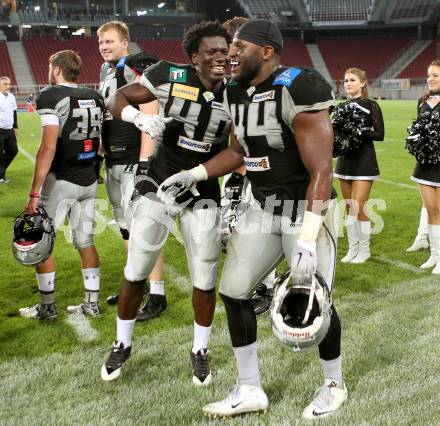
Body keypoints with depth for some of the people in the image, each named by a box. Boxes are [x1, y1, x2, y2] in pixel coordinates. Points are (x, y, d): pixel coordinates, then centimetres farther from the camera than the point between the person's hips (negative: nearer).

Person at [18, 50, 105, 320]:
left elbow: (49, 148, -20)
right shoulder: (96, 98, 7)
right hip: (90, 181, 6)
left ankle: (47, 307, 15)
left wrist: (34, 193, -18)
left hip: (61, 181, -6)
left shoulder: (51, 97, -12)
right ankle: (92, 304, 19)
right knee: (85, 241, 13)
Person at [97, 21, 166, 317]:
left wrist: (145, 160, -21)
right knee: (126, 226, 14)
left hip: (134, 161, -9)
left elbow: (149, 119, -16)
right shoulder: (107, 72, 18)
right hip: (113, 161, 9)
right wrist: (99, 154, 21)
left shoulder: (137, 70, -9)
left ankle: (157, 295, -2)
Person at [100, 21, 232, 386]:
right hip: (158, 187, -1)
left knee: (205, 280, 3)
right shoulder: (169, 76, -12)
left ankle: (200, 351, 27)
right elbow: (116, 100, -6)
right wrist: (141, 118, -25)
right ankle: (122, 344, 31)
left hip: (203, 194, 1)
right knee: (135, 273, 8)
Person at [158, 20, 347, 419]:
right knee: (233, 291, 4)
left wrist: (307, 240, -30)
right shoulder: (236, 93, 3)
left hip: (307, 209, -7)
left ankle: (334, 384, 29)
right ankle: (249, 390, 19)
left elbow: (321, 170, -25)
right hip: (264, 207, 8)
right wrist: (191, 175, 9)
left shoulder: (298, 90, -22)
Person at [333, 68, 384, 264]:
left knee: (358, 207, -7)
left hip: (364, 160, -5)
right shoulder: (343, 105, 10)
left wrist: (358, 133, -21)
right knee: (348, 207, 10)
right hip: (345, 159, 6)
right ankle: (353, 248, 22)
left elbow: (380, 134, -10)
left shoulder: (371, 105, -5)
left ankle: (364, 249, 10)